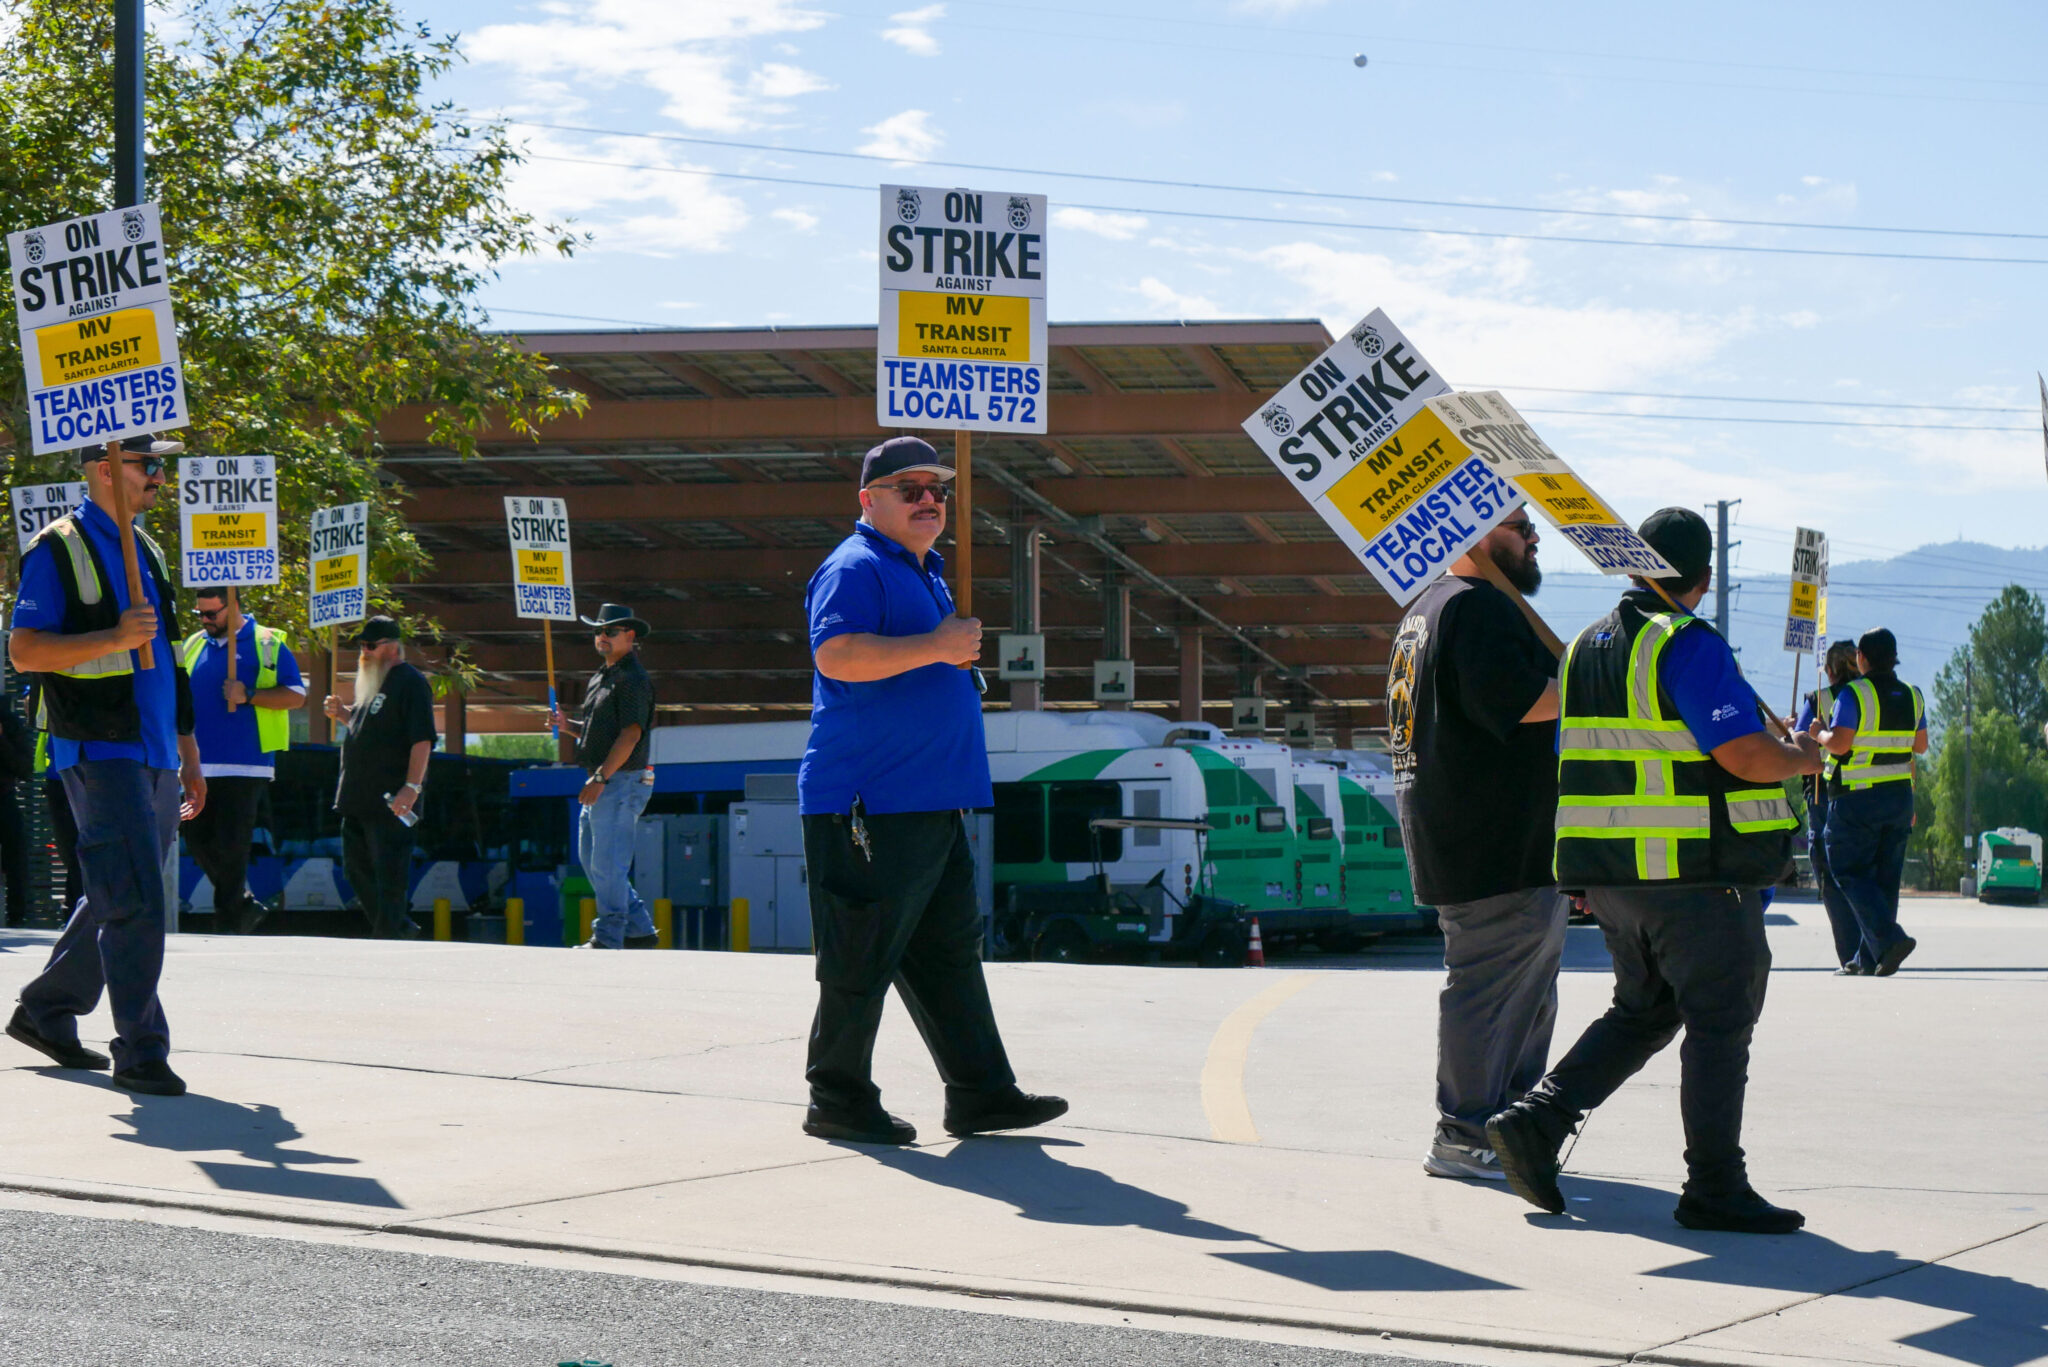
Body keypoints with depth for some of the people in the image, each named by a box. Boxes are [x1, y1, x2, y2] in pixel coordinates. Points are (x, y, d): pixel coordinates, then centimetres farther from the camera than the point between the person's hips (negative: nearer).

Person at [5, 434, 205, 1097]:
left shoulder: (145, 549, 18)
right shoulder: (58, 550, -6)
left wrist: (188, 756, 22)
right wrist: (114, 638, -25)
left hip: (154, 757, 8)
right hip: (100, 753, -8)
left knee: (115, 899, 14)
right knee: (134, 903, -12)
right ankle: (140, 1054, -8)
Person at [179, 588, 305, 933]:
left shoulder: (267, 645, 1)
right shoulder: (193, 646, 17)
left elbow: (296, 695, -5)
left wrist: (248, 696, -17)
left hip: (246, 765, -6)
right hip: (202, 767, 6)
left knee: (231, 845, -7)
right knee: (198, 841, 4)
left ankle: (229, 920, 3)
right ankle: (244, 905, 20)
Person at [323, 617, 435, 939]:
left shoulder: (411, 683, -10)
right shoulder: (372, 682, 18)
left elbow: (423, 739, -17)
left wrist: (411, 788, -25)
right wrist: (342, 713, 10)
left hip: (391, 801, -10)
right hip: (359, 800, 10)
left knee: (389, 874, -7)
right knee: (356, 868, 13)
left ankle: (390, 934, -2)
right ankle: (402, 929, 22)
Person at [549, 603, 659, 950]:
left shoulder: (633, 678, -11)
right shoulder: (600, 678, 19)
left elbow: (631, 733, -19)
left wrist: (601, 778, -22)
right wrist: (567, 725, 6)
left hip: (622, 781, -10)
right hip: (601, 783, 10)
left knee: (608, 864, -8)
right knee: (590, 859, 13)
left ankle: (608, 940, -1)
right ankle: (639, 930, 18)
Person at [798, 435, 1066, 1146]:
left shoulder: (927, 574, 23)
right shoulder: (856, 568, -9)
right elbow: (836, 655, -27)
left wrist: (959, 651, 20)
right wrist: (936, 647, -26)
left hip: (930, 803, 10)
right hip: (870, 803, -10)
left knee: (950, 950, 11)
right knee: (863, 958, -4)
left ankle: (981, 1092, 15)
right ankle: (837, 1100, 6)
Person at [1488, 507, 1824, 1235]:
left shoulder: (1586, 647, 13)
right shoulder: (1688, 646, -14)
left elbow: (1578, 762, 18)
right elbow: (1747, 755, -21)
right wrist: (1802, 757, 1)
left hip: (1613, 873, 8)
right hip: (1698, 874, -8)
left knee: (1641, 1010, 18)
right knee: (1719, 1022, 1)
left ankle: (1537, 1119, 4)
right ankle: (1714, 1186, 4)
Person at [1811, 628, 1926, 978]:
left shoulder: (1854, 694, -13)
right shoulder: (1912, 696, 7)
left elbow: (1838, 742, -19)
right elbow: (1921, 746, 14)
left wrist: (1820, 733, 1)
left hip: (1857, 799, -6)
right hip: (1900, 796, 6)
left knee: (1850, 871, 0)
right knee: (1885, 876, 11)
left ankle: (1889, 938, -20)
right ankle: (1870, 959, 13)